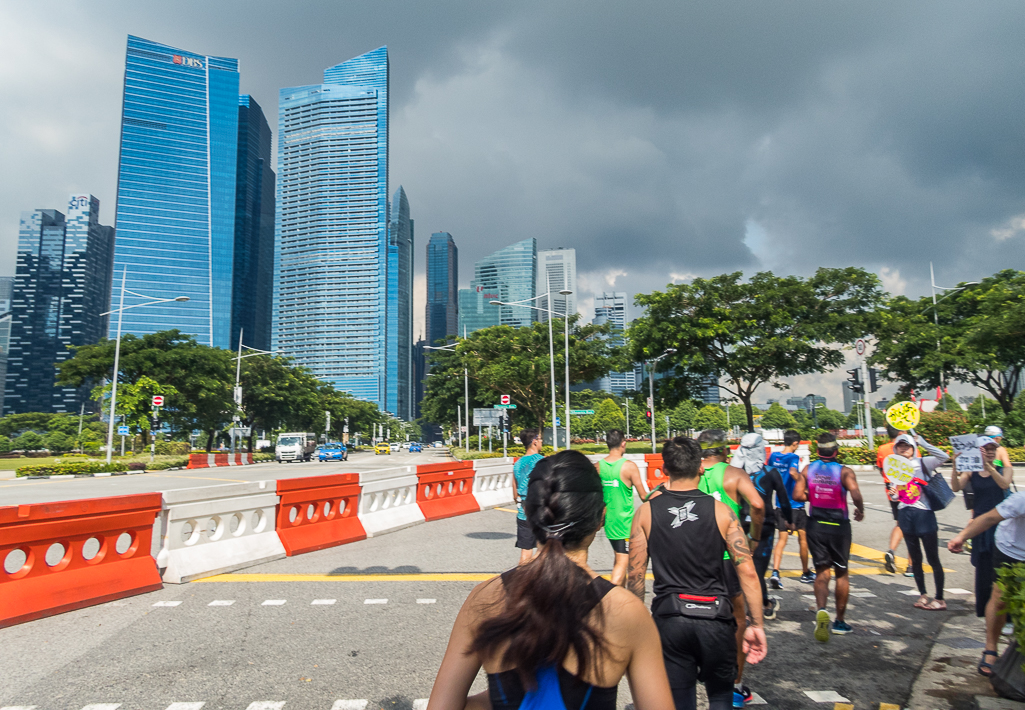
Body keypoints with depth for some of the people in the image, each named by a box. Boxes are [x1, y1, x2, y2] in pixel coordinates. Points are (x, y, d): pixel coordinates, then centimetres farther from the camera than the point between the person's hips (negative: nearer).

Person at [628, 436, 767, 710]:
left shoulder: (645, 512, -3)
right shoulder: (721, 511, -5)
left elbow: (635, 575, -1)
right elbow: (747, 572, -7)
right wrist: (756, 625, -1)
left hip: (669, 618, 0)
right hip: (715, 617, 0)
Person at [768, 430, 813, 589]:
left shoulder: (773, 455, 5)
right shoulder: (793, 457, -13)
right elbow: (793, 472, -33)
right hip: (796, 504, -5)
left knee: (782, 539, 6)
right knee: (803, 539, 13)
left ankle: (775, 573, -11)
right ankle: (806, 574, 27)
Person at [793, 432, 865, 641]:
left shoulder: (808, 469, -1)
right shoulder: (844, 471, -11)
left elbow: (797, 495, -6)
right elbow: (855, 494, -26)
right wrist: (860, 511, -7)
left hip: (815, 525, 2)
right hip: (838, 526, -2)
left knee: (822, 572, 7)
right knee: (842, 573, 16)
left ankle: (821, 610, -21)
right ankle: (840, 621, 25)